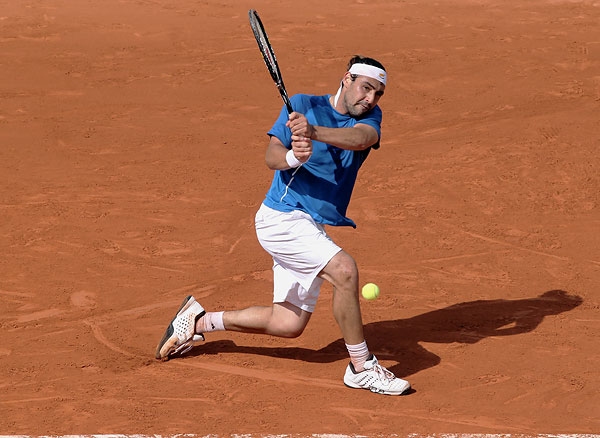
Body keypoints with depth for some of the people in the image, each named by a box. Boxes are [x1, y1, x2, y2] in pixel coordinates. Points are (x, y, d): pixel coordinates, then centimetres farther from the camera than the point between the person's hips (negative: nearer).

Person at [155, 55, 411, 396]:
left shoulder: (369, 117, 3)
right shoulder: (303, 105, -5)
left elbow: (361, 138, -21)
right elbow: (272, 156, -15)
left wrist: (313, 132, -40)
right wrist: (292, 156, -39)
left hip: (312, 228, 7)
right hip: (282, 217, -7)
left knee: (288, 324, 10)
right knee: (344, 269, -27)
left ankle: (199, 322, 27)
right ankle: (361, 368, -15)